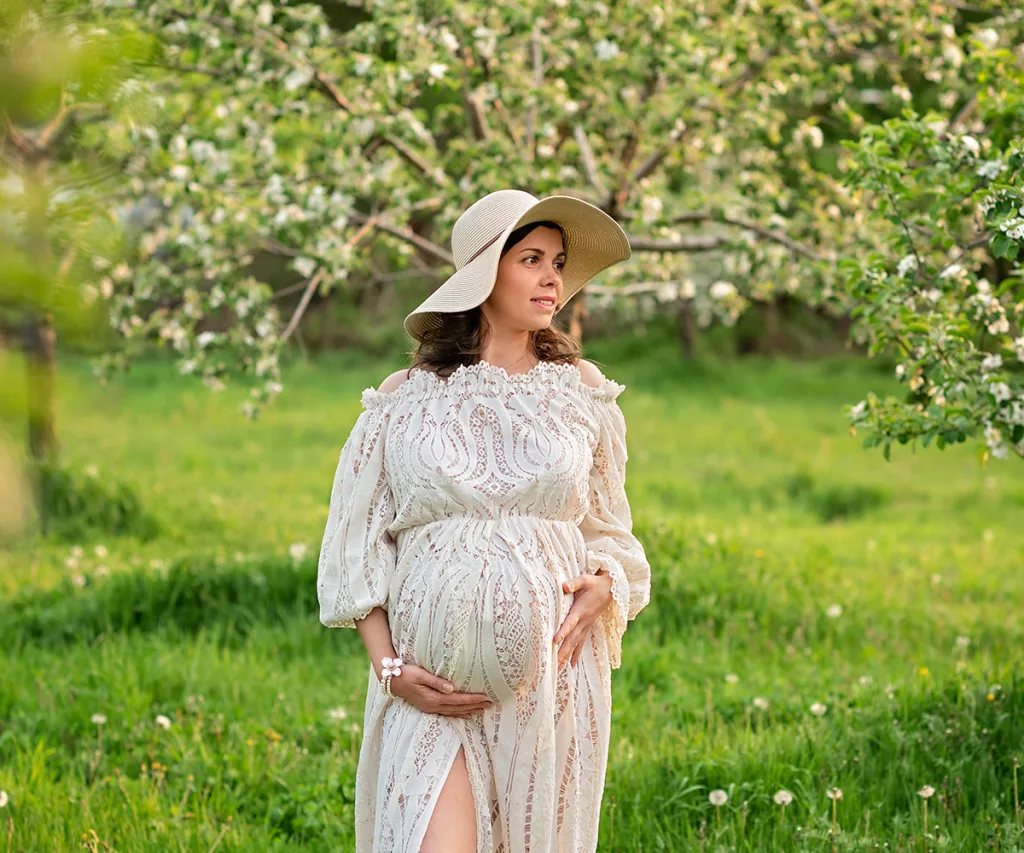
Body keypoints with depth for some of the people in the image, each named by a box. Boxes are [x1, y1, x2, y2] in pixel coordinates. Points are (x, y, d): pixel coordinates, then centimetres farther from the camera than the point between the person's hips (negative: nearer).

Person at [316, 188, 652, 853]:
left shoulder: (581, 390, 10)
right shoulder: (406, 398, 4)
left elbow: (609, 530, 17)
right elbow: (357, 550, 6)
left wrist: (603, 587, -5)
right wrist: (390, 667, -6)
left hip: (550, 673, 2)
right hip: (433, 685, -2)